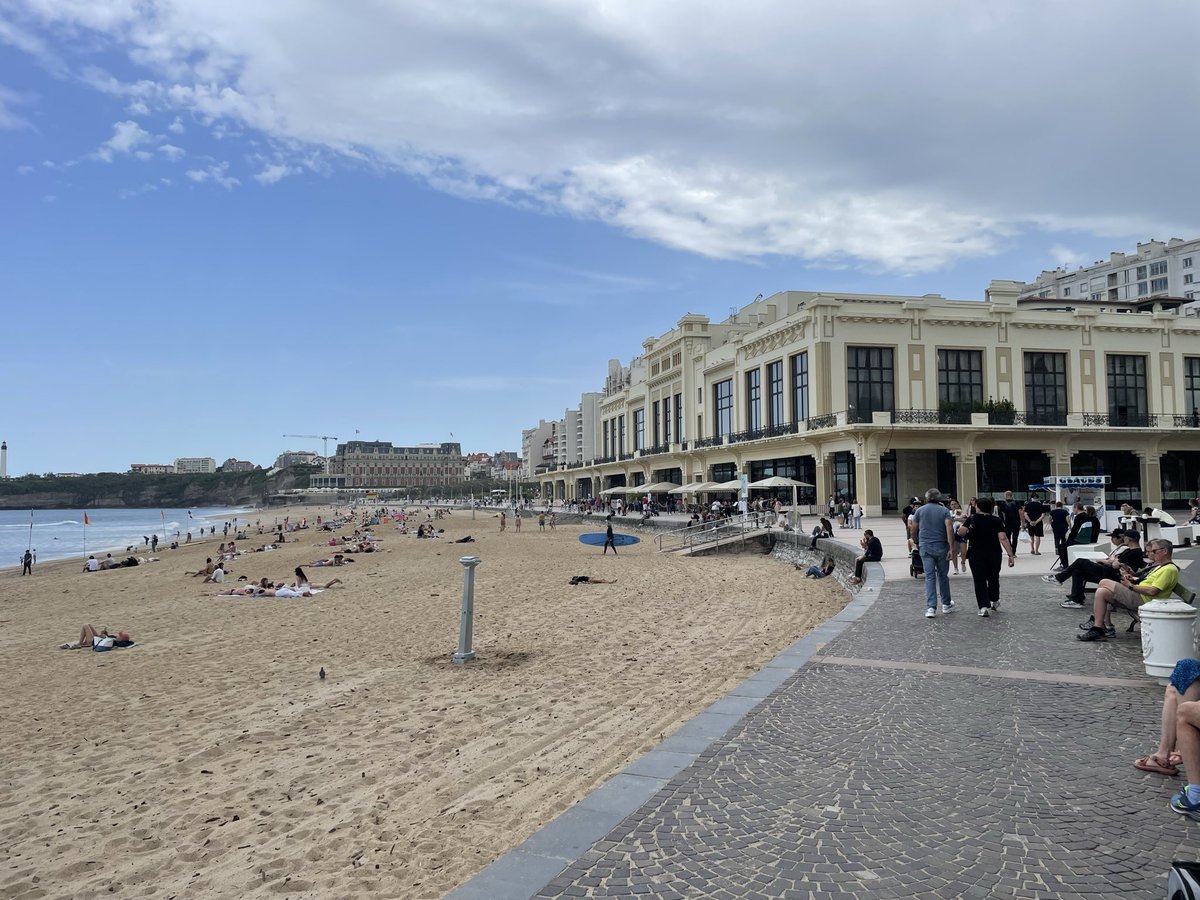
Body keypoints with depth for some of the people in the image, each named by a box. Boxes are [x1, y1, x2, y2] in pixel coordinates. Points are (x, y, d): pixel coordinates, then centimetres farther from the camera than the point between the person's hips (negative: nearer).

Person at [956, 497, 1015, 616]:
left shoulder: (972, 519, -6)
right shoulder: (996, 520, -2)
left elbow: (961, 532, -17)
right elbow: (1003, 538, -12)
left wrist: (962, 524, 4)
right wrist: (1011, 554, -13)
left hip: (976, 554, -2)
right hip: (994, 553, 2)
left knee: (979, 580, 0)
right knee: (993, 577, 22)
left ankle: (984, 606, -13)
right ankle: (994, 601, 40)